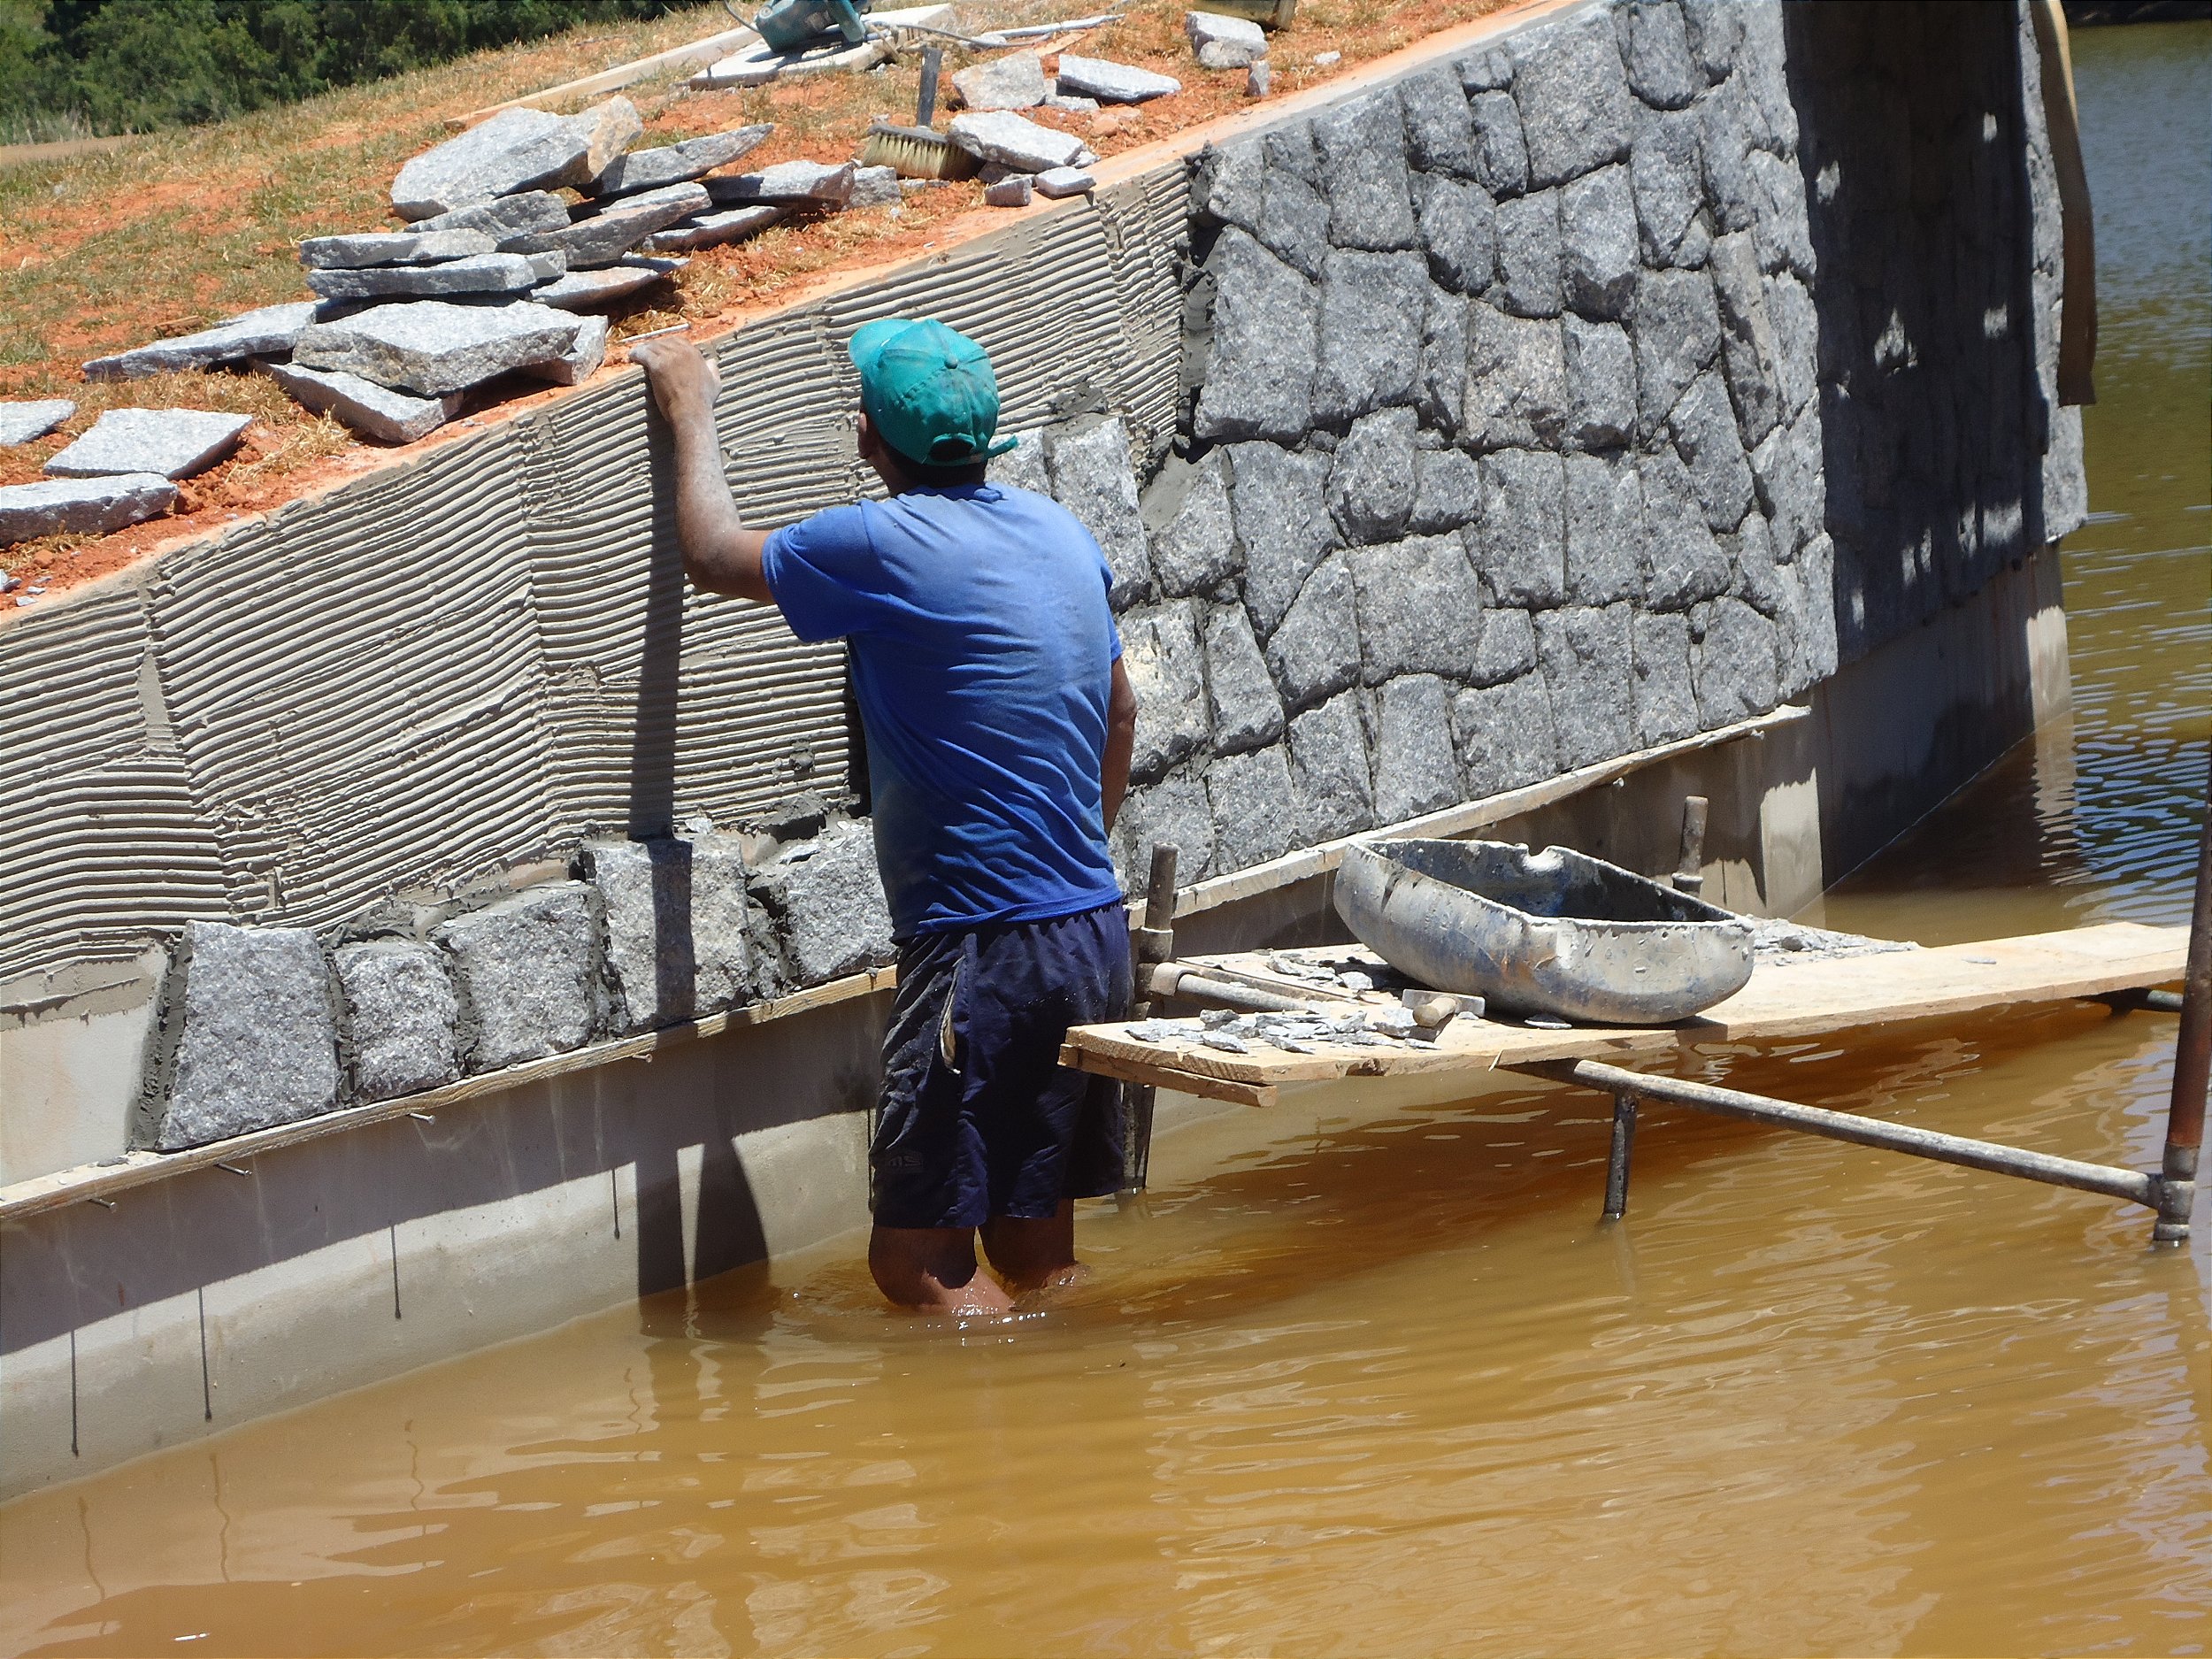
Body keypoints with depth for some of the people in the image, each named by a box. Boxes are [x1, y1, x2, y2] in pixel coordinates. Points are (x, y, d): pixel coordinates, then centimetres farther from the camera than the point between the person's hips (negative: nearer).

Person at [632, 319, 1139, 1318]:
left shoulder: (885, 548, -14)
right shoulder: (1065, 535, 9)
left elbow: (715, 556, 2)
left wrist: (692, 412, 18)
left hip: (986, 952, -8)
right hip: (1095, 931, 8)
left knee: (917, 1257, -4)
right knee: (1035, 1247, 15)